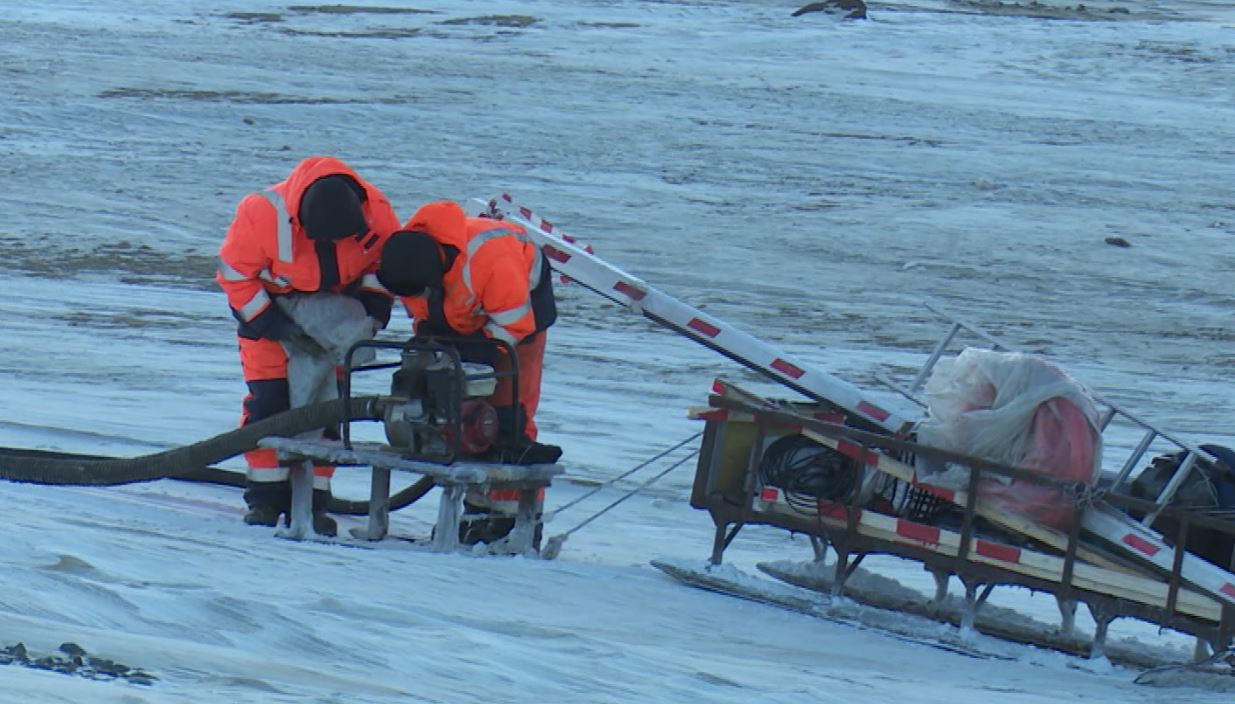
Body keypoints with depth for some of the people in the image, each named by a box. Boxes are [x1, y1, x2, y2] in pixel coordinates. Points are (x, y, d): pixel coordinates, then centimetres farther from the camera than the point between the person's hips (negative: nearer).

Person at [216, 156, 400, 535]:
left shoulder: (376, 212, -25)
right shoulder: (263, 215, -35)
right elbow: (235, 274, -22)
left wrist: (370, 314, -15)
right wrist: (278, 327, -25)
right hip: (268, 308, -2)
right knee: (269, 400, -11)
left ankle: (311, 500, 2)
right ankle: (266, 496, -2)